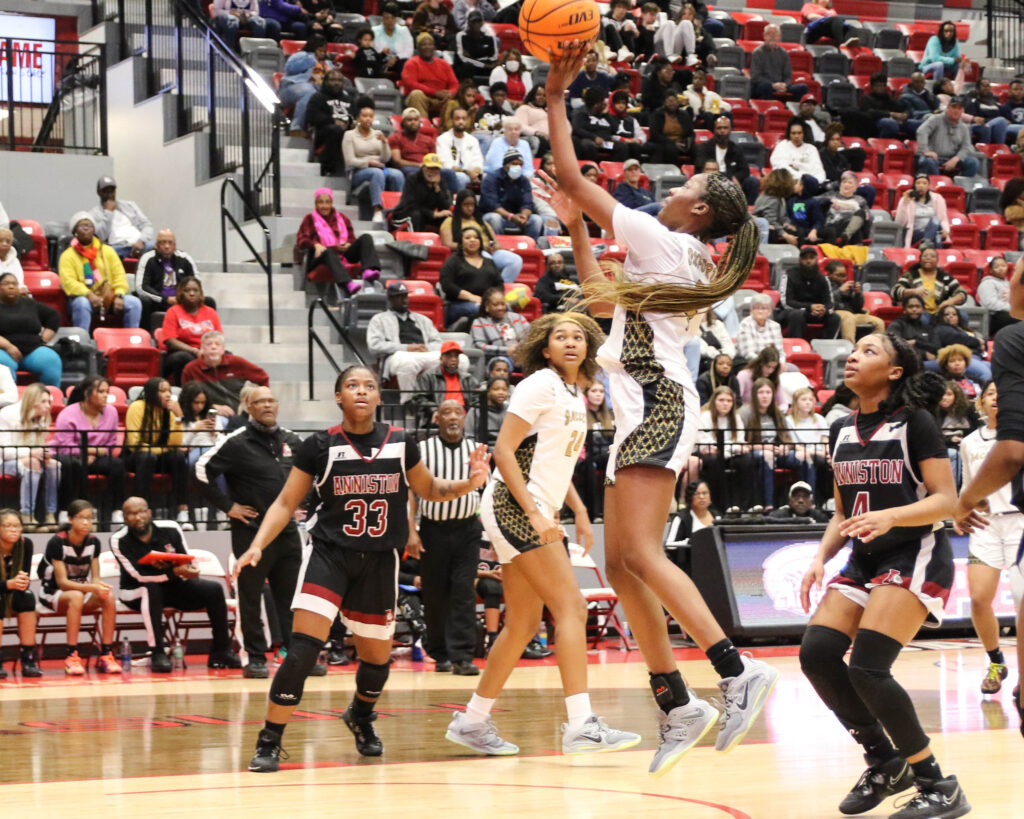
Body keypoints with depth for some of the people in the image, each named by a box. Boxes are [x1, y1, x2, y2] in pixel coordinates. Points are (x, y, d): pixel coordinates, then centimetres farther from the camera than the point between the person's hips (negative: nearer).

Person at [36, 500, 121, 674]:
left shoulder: (93, 542, -2)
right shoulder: (57, 542, -18)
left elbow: (95, 577, -1)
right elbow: (62, 582, -22)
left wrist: (100, 587, -27)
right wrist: (92, 588, -35)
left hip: (83, 590, 5)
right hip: (53, 594, -5)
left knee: (110, 598, -26)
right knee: (76, 597, -39)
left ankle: (106, 655, -24)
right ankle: (72, 657, -37)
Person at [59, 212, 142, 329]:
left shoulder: (107, 251, 14)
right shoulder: (68, 255, 2)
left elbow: (119, 276, 7)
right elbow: (68, 281, -13)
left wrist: (119, 295, -12)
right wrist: (89, 295, -28)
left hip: (109, 297, 4)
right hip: (83, 297, -4)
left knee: (134, 302, -18)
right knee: (82, 304, -38)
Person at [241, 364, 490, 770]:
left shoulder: (400, 444, 2)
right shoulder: (319, 446, -5)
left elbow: (429, 489, 16)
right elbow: (286, 503, 0)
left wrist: (469, 483, -3)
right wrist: (257, 545, -14)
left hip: (379, 561, 3)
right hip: (328, 554, -3)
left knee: (377, 657, 13)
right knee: (303, 648, -20)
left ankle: (360, 714, 47)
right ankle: (269, 742, -10)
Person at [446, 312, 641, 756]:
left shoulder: (575, 395, 15)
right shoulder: (541, 384, -11)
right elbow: (504, 451, -16)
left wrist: (579, 511, 14)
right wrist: (536, 515, -21)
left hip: (535, 512, 9)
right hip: (513, 505, -9)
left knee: (523, 624, 11)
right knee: (571, 607, -16)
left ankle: (472, 720, 19)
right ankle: (580, 724, -21)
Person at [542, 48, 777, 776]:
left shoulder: (664, 243, -6)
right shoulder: (684, 263, 21)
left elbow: (572, 177, -6)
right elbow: (603, 300, 34)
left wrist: (557, 95, 3)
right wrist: (576, 230, 34)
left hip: (656, 404, -10)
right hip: (646, 411, 10)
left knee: (640, 554, -19)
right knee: (622, 564, 6)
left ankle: (738, 670, -26)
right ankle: (676, 705, 4)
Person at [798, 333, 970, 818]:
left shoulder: (914, 422, -8)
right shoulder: (841, 431, 11)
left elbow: (946, 500, -14)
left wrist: (890, 516, -29)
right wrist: (821, 558, 2)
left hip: (915, 555, -7)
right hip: (864, 561, 7)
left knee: (867, 667, -21)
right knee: (816, 654, -10)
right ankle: (885, 761, 9)